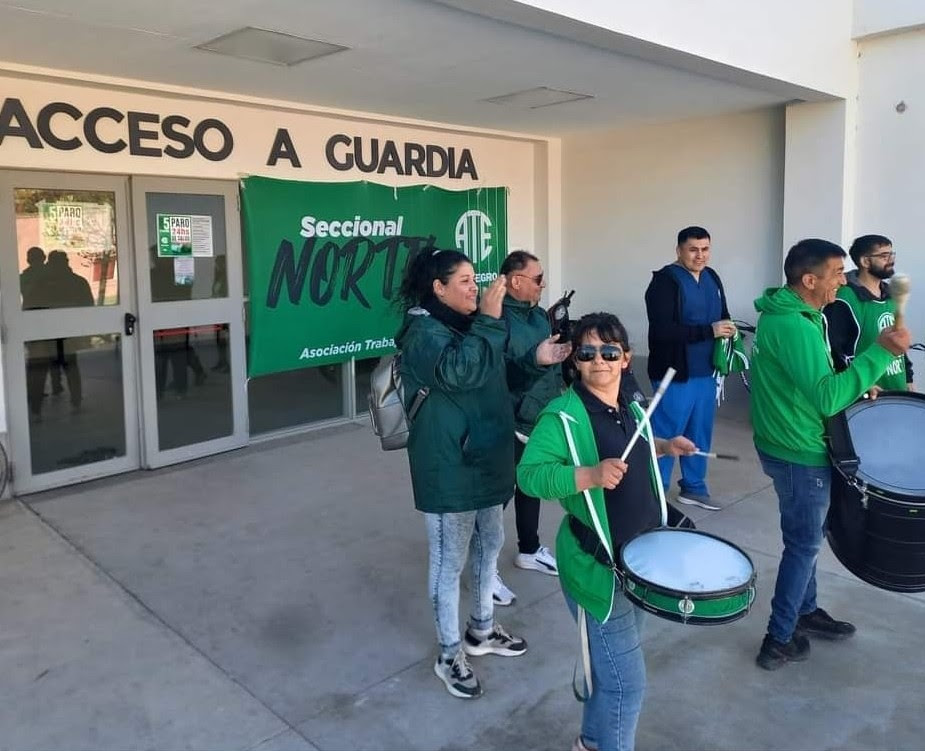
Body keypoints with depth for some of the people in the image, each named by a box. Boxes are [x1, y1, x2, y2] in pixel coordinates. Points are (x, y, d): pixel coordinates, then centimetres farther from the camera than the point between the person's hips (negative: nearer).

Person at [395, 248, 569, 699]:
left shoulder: (464, 325, 11)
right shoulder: (424, 332, -17)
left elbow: (491, 382, 22)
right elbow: (460, 372, -34)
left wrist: (534, 359, 8)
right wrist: (489, 320, -32)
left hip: (483, 459, 10)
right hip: (448, 468, -9)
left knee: (489, 544, 20)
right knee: (450, 561, 2)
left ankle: (482, 630, 39)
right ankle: (449, 656, 18)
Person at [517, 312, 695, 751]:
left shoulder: (632, 410, 5)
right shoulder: (563, 416, -20)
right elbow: (529, 475, -27)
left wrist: (663, 447, 7)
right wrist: (591, 475, -38)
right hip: (598, 565, -8)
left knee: (613, 666, 23)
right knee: (627, 681, -1)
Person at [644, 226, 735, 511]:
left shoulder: (712, 278, 12)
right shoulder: (665, 280, -13)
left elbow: (722, 315, 24)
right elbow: (661, 330, -22)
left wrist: (728, 328, 0)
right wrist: (709, 330, -23)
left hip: (706, 372, 8)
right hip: (675, 373, -8)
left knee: (700, 432, 15)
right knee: (667, 435, -2)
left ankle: (693, 487, 29)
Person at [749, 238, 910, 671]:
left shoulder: (782, 314, 6)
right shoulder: (795, 327, -26)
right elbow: (827, 398, -32)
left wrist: (856, 385, 8)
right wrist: (880, 353, -30)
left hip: (787, 444, 10)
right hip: (800, 454, -10)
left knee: (803, 539, 22)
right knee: (803, 545, 5)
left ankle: (805, 613, 39)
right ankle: (779, 641, 16)